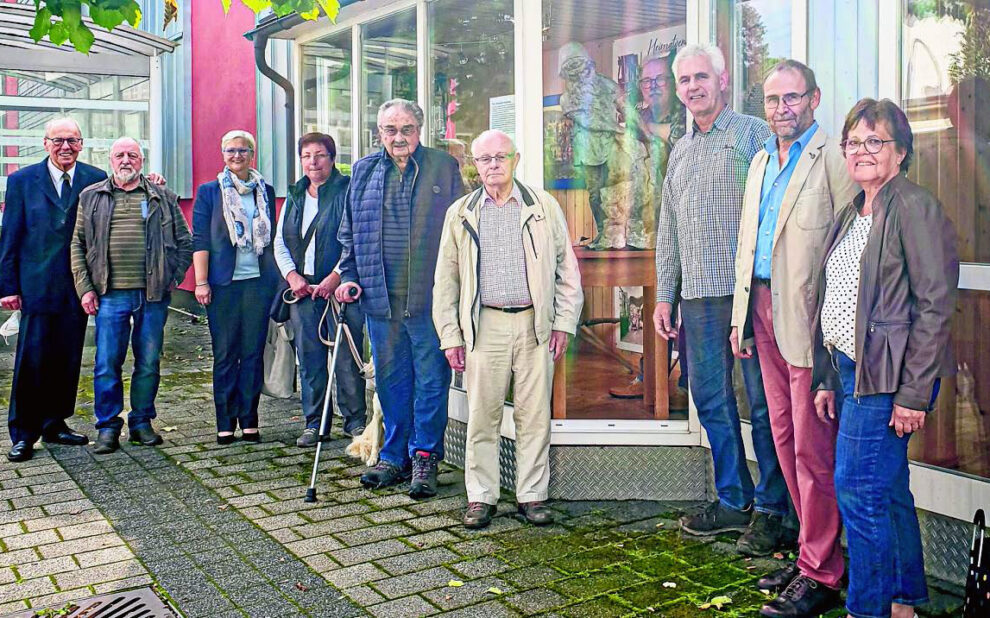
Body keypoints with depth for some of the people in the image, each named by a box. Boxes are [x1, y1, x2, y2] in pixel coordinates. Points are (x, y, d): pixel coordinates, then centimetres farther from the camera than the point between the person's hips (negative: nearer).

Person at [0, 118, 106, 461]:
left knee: (68, 361, 10)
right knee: (32, 361, -1)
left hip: (79, 287, 2)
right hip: (37, 286, -2)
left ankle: (54, 424, 24)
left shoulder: (96, 180, 4)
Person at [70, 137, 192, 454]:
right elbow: (77, 245, 8)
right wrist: (85, 288, 0)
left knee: (149, 363, 6)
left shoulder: (163, 197, 9)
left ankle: (142, 422, 20)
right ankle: (108, 427, 11)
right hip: (111, 296, 0)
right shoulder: (91, 197, 10)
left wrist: (171, 277, 3)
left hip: (153, 296, 1)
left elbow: (185, 242, 12)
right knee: (107, 363, -1)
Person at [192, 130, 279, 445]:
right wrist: (201, 282, -7)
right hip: (224, 283, -2)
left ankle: (249, 421, 10)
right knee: (225, 354, 1)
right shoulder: (209, 191, 5)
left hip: (259, 281, 2)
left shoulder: (265, 191, 13)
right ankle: (225, 424, 7)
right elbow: (200, 239, 1)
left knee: (254, 352, 3)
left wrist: (276, 277, 12)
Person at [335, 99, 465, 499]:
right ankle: (395, 456, 24)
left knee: (431, 381, 2)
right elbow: (350, 234, 18)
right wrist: (349, 278, 5)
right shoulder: (364, 172, 12)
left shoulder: (444, 168, 3)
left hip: (430, 299, -3)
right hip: (380, 300, 3)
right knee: (390, 380, 12)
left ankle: (425, 458, 14)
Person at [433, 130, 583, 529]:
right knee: (482, 416, 2)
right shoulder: (461, 213, 9)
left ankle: (532, 496, 14)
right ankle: (481, 498, 13)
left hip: (535, 324, 0)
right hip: (484, 326, 0)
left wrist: (564, 323, 1)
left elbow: (567, 268, 8)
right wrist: (450, 336, 4)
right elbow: (446, 280, 10)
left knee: (534, 416, 3)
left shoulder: (544, 206, 8)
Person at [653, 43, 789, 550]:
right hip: (699, 298, 7)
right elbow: (667, 231, 22)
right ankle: (734, 501, 21)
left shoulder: (753, 134, 1)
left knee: (764, 403, -1)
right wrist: (664, 295, 16)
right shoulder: (679, 151, 20)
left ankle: (770, 509, 10)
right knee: (711, 400, 10)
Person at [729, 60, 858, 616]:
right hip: (764, 312, 8)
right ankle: (811, 551, 26)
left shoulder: (834, 159, -8)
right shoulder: (761, 163, 18)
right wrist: (741, 315, 16)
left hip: (808, 318, -8)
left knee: (813, 449, -3)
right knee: (786, 440, 13)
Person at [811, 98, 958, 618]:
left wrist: (913, 394, -19)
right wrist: (827, 380, 14)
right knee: (888, 493, 16)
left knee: (858, 492, -7)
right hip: (852, 373, 8)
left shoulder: (916, 209, -11)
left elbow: (935, 307, -16)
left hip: (887, 379, -8)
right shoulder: (851, 216, 16)